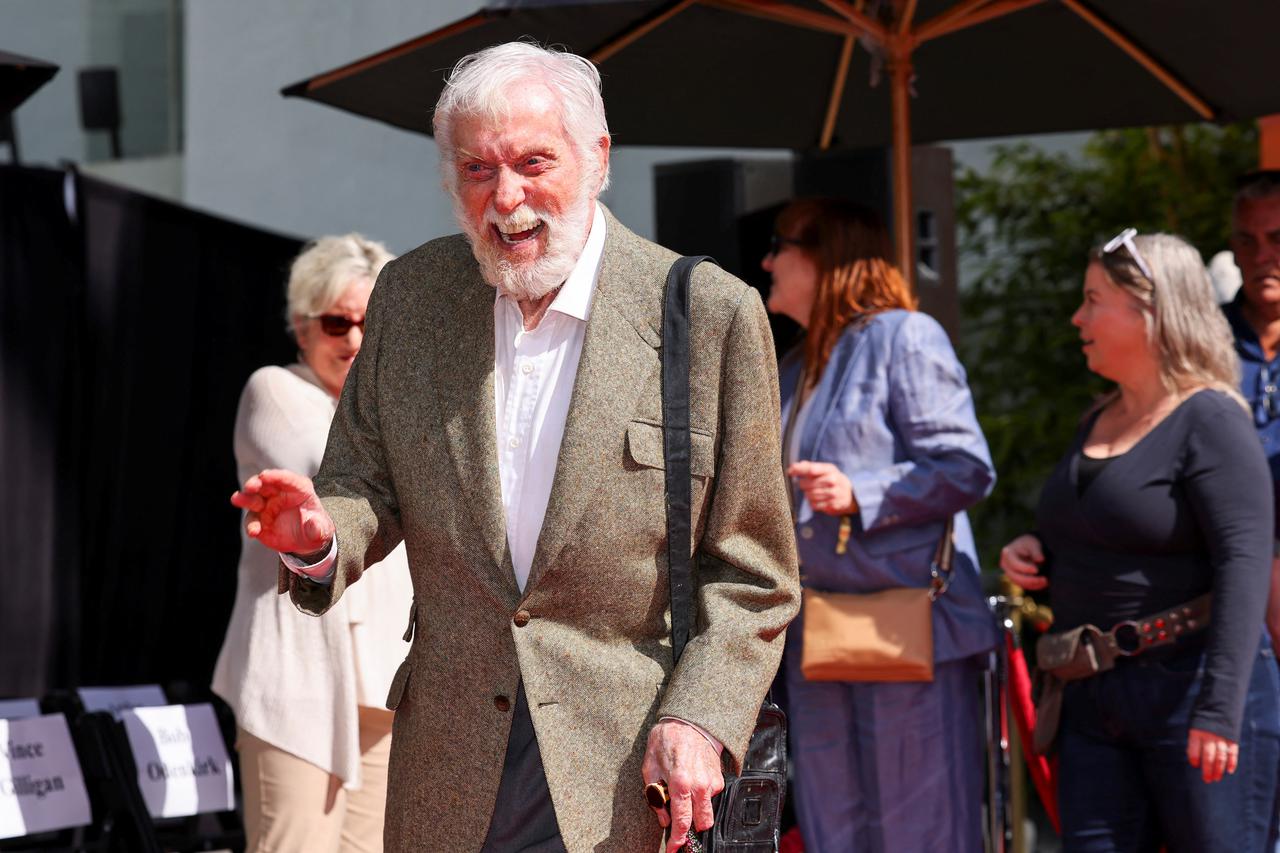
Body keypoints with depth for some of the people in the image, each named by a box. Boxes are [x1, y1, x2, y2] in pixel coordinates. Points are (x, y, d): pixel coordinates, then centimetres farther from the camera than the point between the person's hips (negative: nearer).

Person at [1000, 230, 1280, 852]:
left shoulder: (1209, 420, -10)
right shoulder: (1098, 424, 17)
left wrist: (1220, 710, -26)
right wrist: (1034, 552, 8)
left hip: (1189, 682, -8)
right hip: (1094, 702, 8)